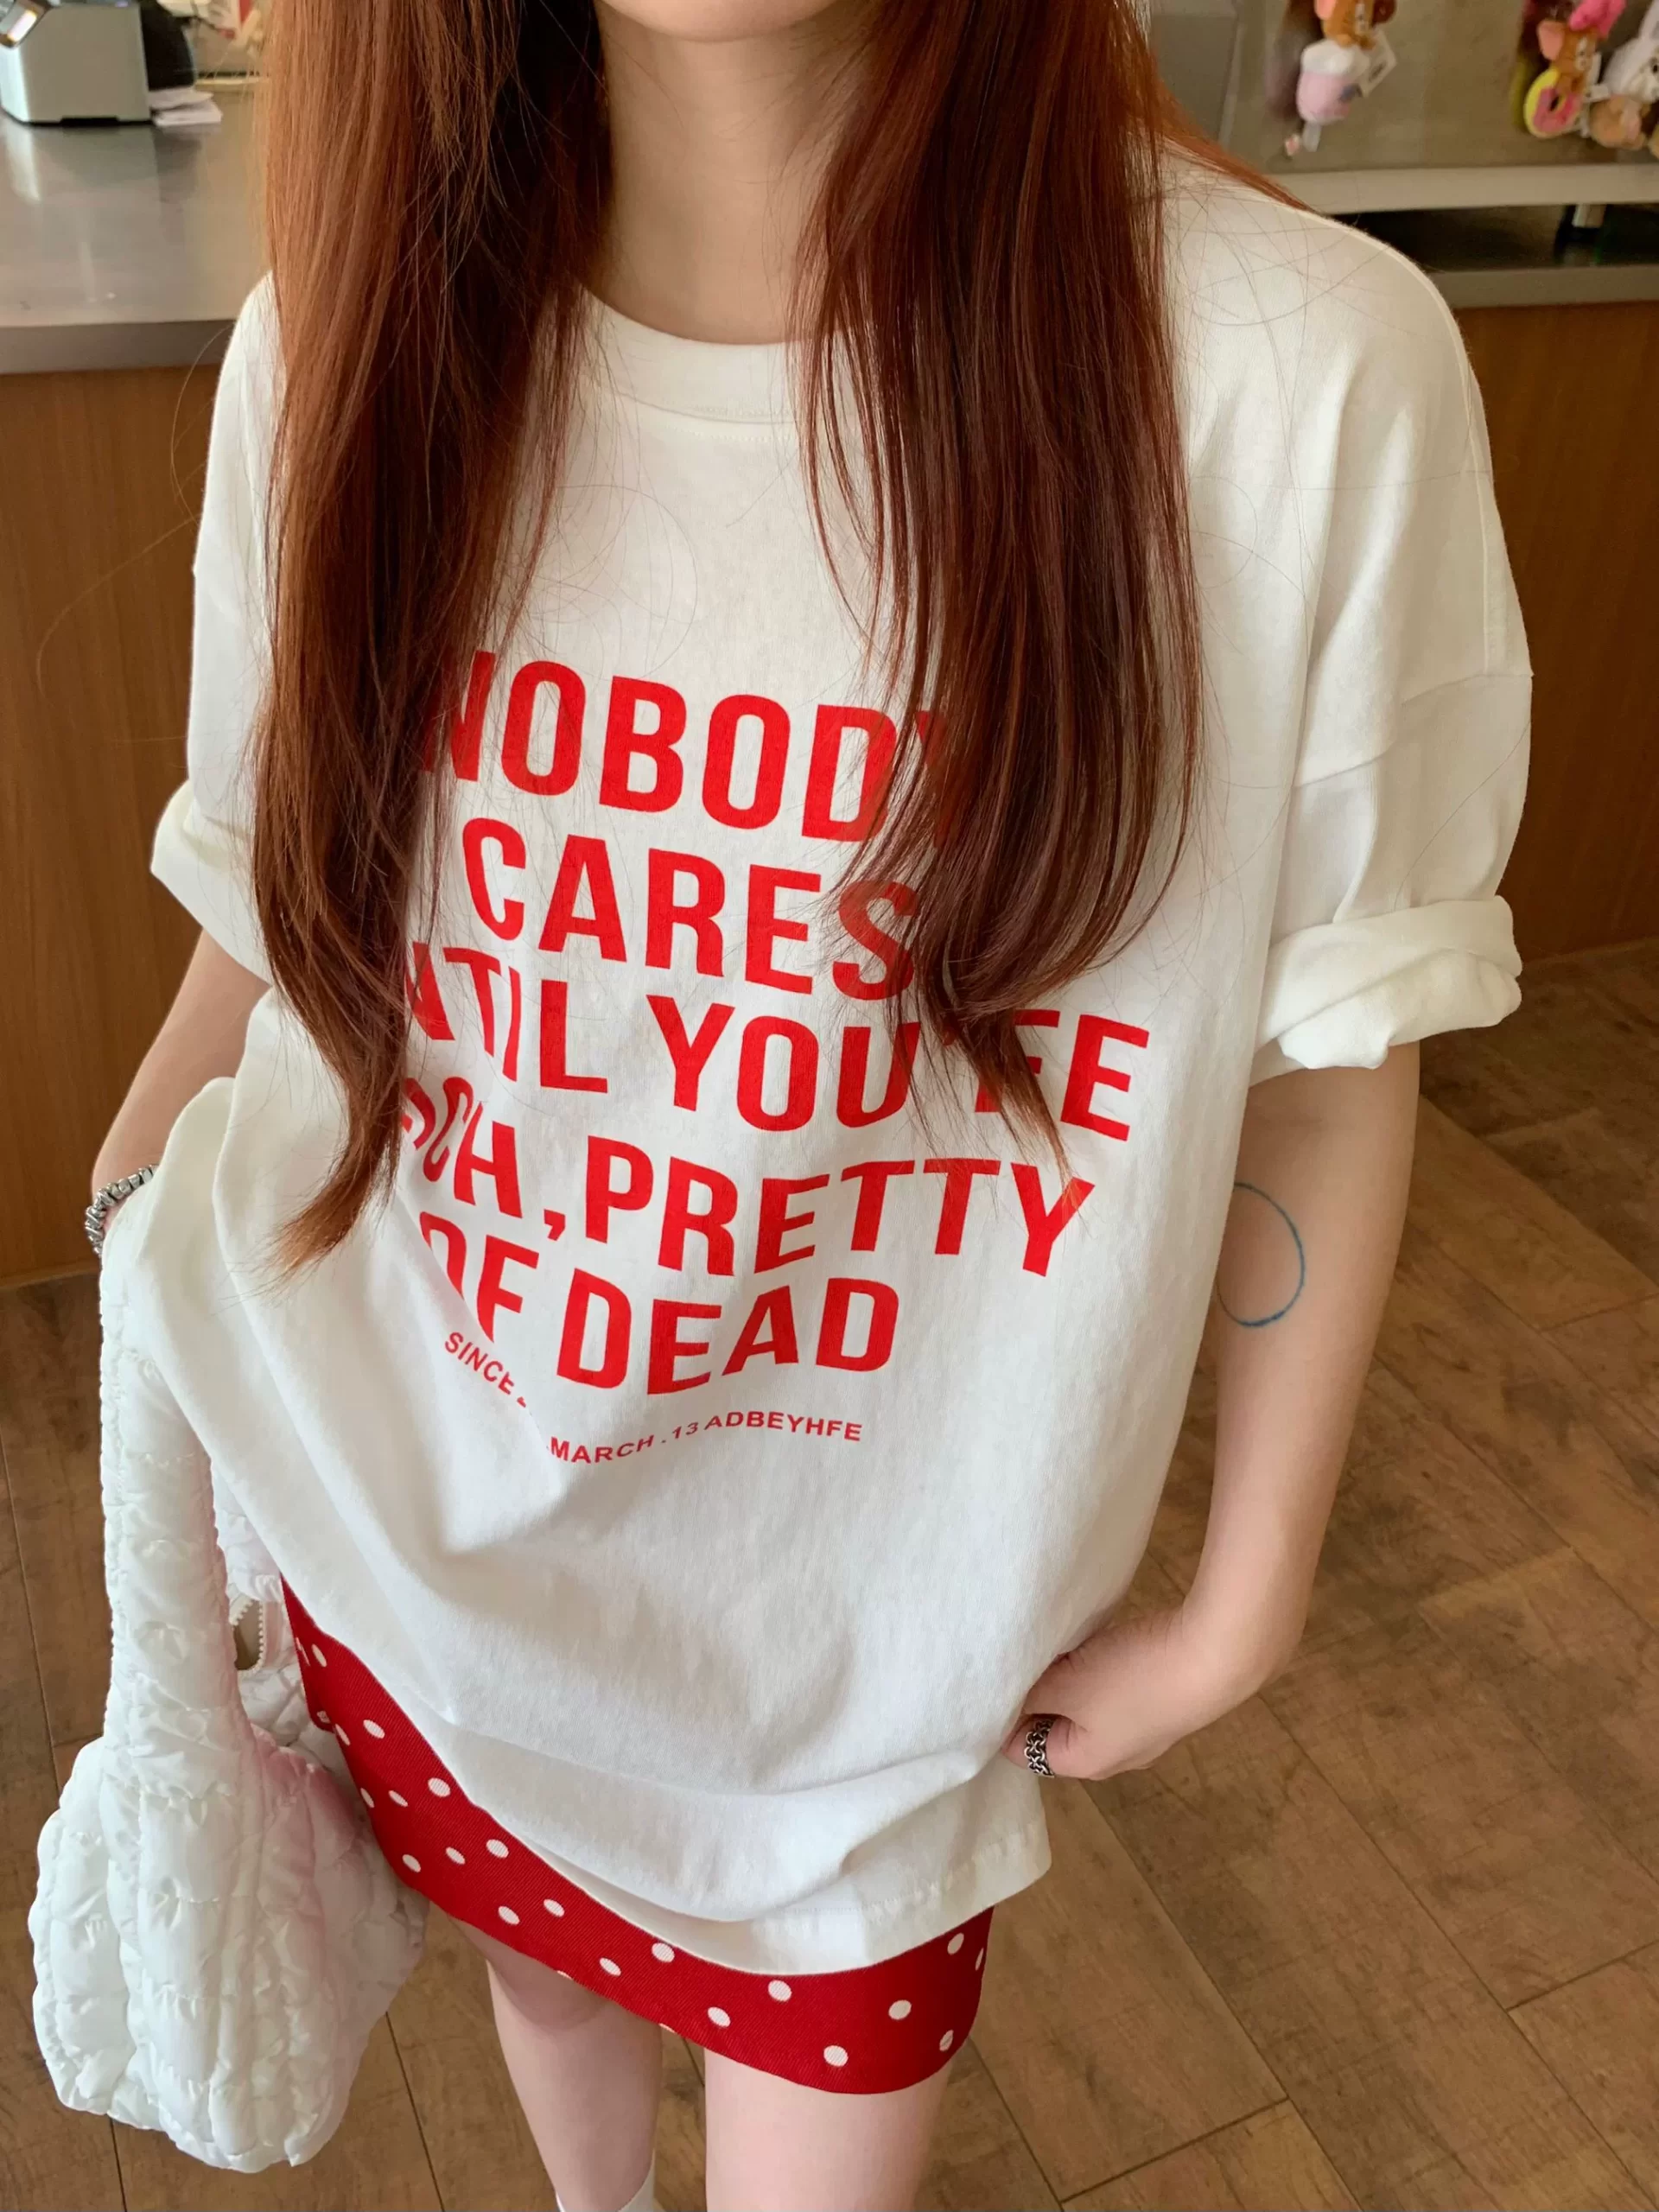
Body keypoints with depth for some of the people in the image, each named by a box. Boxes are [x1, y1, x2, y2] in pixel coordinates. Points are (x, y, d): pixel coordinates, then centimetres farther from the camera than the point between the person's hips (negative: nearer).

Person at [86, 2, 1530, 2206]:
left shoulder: (1308, 377, -22)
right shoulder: (352, 348, -12)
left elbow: (1330, 1070, -11)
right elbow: (272, 931, 1)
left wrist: (1240, 1612, -2)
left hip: (865, 1632, -2)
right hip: (417, 1531, 4)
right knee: (540, 1960, 30)